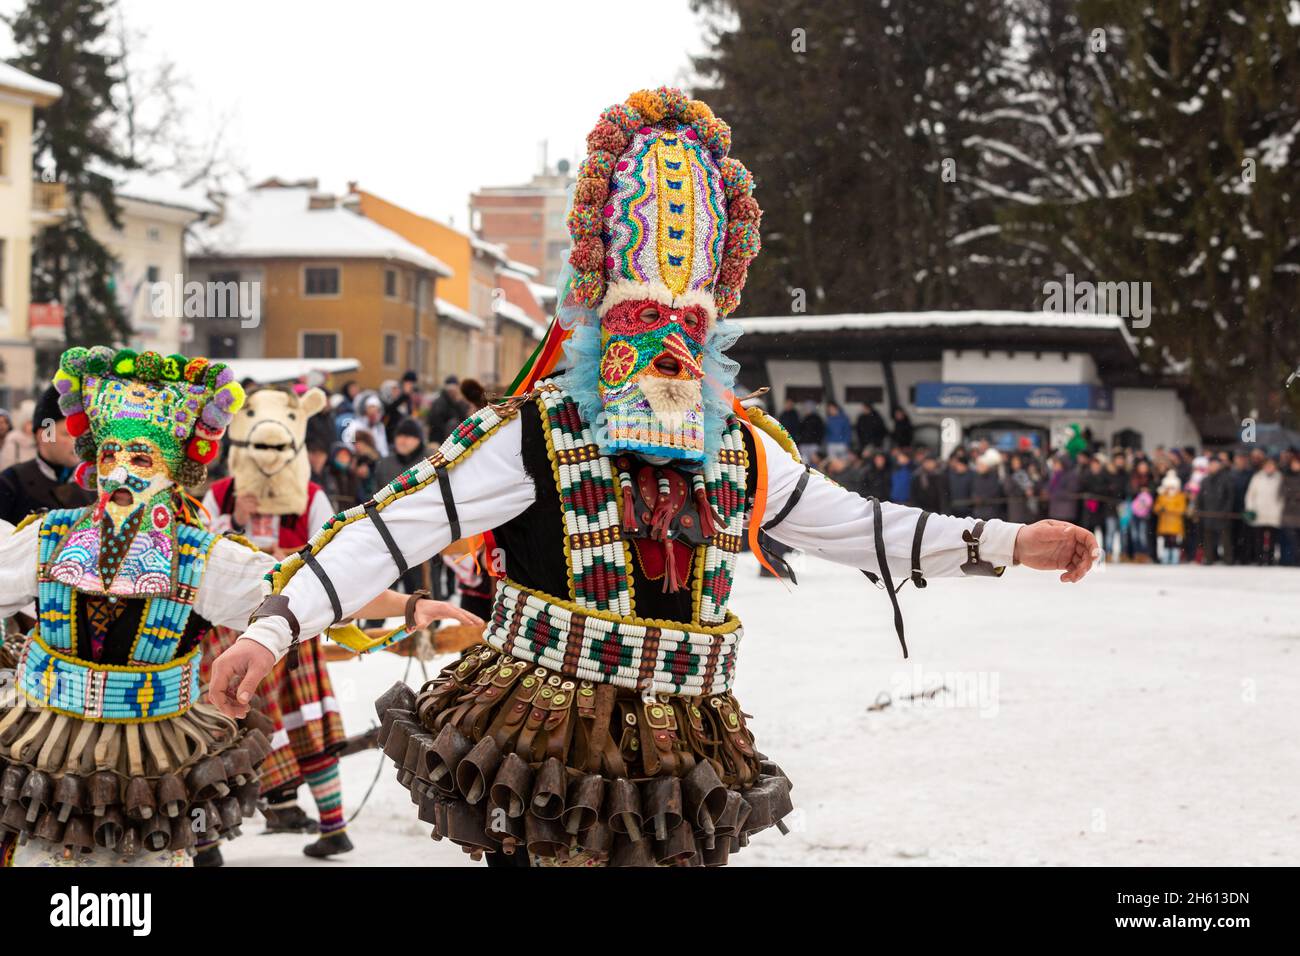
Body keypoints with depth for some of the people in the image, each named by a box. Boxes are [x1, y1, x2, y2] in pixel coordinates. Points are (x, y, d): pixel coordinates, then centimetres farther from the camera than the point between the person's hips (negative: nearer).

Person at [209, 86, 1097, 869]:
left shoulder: (742, 450, 8)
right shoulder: (535, 438, -8)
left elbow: (855, 525, 16)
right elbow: (392, 530, -14)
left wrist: (1007, 543, 11)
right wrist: (273, 627, -25)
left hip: (684, 765, 5)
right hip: (548, 747, -4)